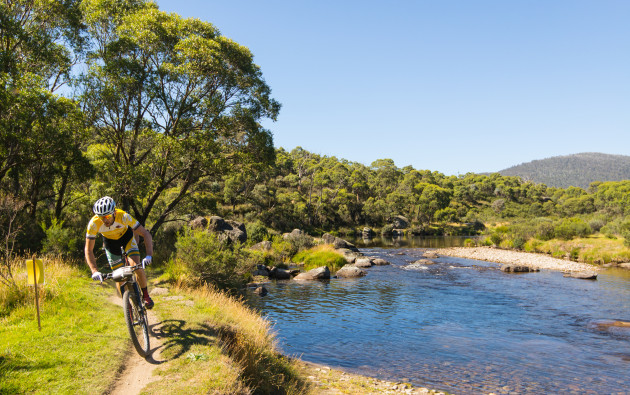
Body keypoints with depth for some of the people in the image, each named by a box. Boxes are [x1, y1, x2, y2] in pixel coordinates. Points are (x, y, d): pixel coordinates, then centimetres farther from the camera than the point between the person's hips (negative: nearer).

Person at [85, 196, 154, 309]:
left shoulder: (123, 216, -38)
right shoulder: (94, 224, -33)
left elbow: (146, 234, -36)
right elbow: (88, 250, -26)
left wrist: (149, 255, -49)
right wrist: (94, 271, -38)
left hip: (126, 235, -1)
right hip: (110, 241, 1)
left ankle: (146, 295, 2)